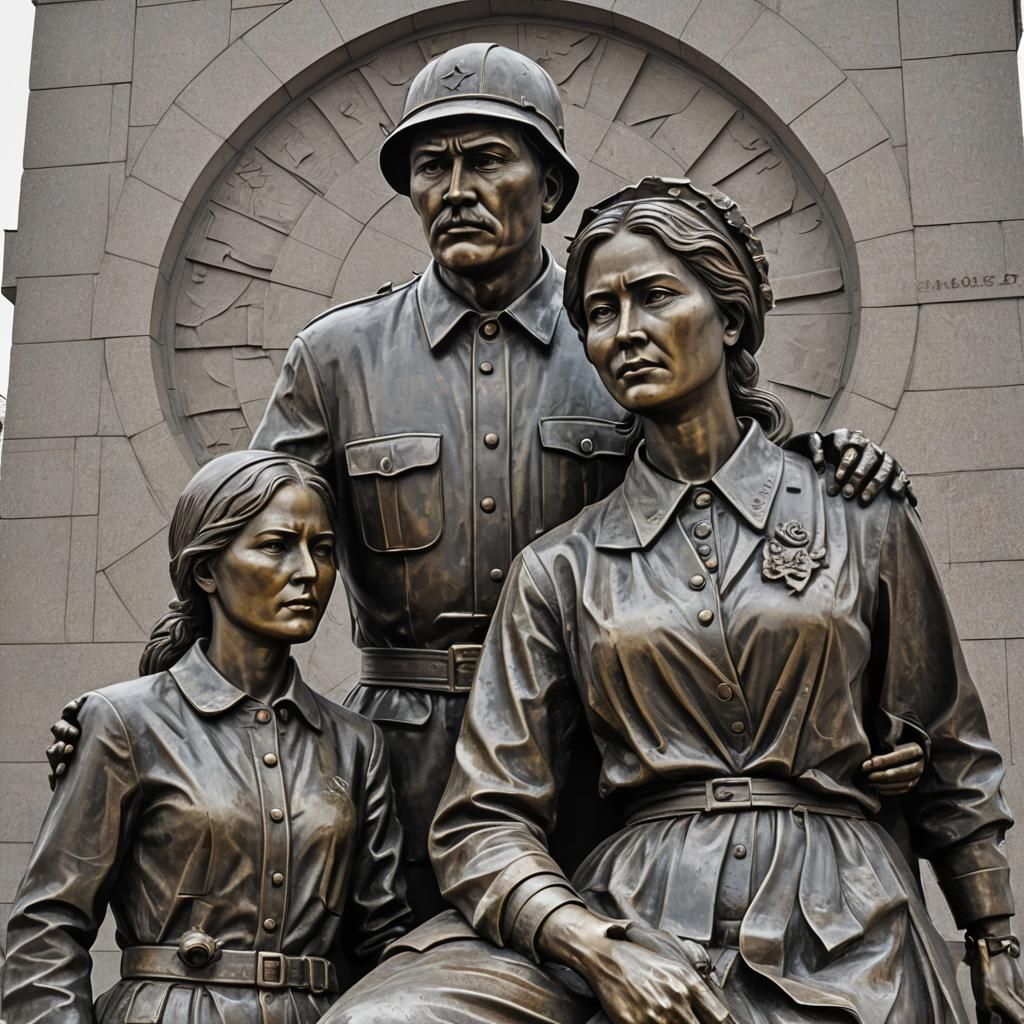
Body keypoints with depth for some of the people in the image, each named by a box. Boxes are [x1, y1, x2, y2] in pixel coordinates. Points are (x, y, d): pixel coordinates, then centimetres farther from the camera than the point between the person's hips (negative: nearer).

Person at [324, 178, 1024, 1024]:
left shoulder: (860, 519, 7)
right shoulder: (560, 570, 7)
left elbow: (949, 766, 15)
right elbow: (485, 820, 2)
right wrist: (599, 949, -14)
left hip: (838, 944, 0)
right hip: (640, 917, 1)